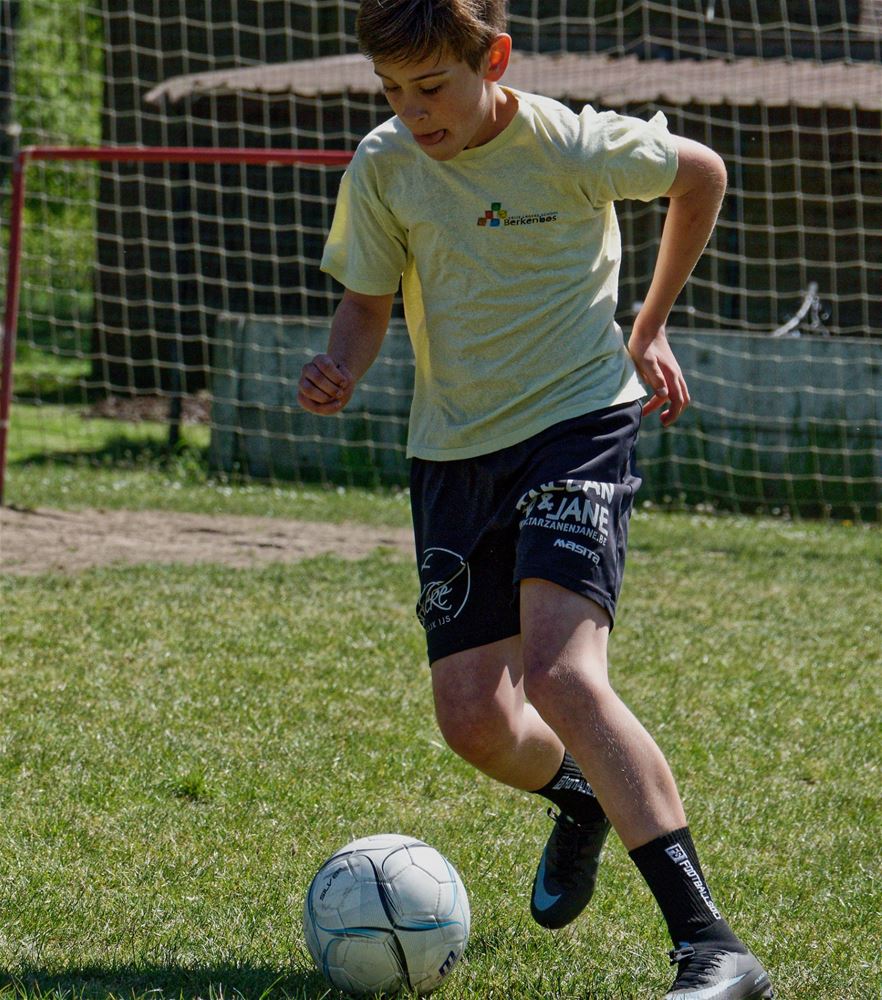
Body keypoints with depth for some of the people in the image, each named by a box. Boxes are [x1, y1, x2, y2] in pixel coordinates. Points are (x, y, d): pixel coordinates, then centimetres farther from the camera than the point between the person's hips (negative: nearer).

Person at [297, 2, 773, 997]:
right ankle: (583, 800, 40)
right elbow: (367, 300, 7)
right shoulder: (383, 167, -4)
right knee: (474, 718, 1)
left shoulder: (574, 146, -14)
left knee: (560, 675, -26)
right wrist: (338, 371, -17)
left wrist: (648, 332, 10)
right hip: (453, 449, 5)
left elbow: (700, 175, 5)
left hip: (578, 425, -5)